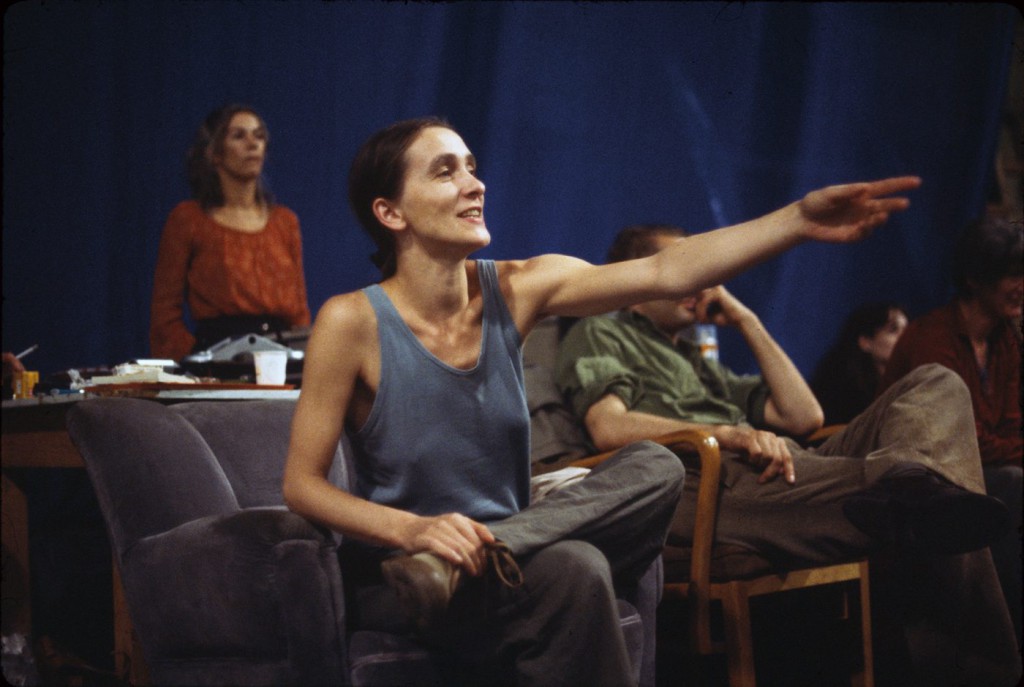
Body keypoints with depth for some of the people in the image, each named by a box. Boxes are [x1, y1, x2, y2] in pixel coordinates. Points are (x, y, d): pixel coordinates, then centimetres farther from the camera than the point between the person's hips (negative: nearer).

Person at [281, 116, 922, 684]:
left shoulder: (515, 290, -1)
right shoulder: (353, 322, -13)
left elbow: (666, 272, -12)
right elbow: (302, 484, -10)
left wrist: (797, 220, -25)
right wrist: (412, 530, -28)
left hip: (514, 547, 6)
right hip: (403, 582, -6)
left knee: (653, 468, -20)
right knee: (572, 569, -34)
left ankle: (467, 566, -25)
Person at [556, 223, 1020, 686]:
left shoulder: (701, 364, 43)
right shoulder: (599, 334, 19)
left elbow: (803, 417, 29)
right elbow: (609, 429, -5)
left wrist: (748, 323, 28)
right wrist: (730, 434, -19)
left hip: (790, 474, 8)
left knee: (937, 385, -12)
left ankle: (911, 481, -45)